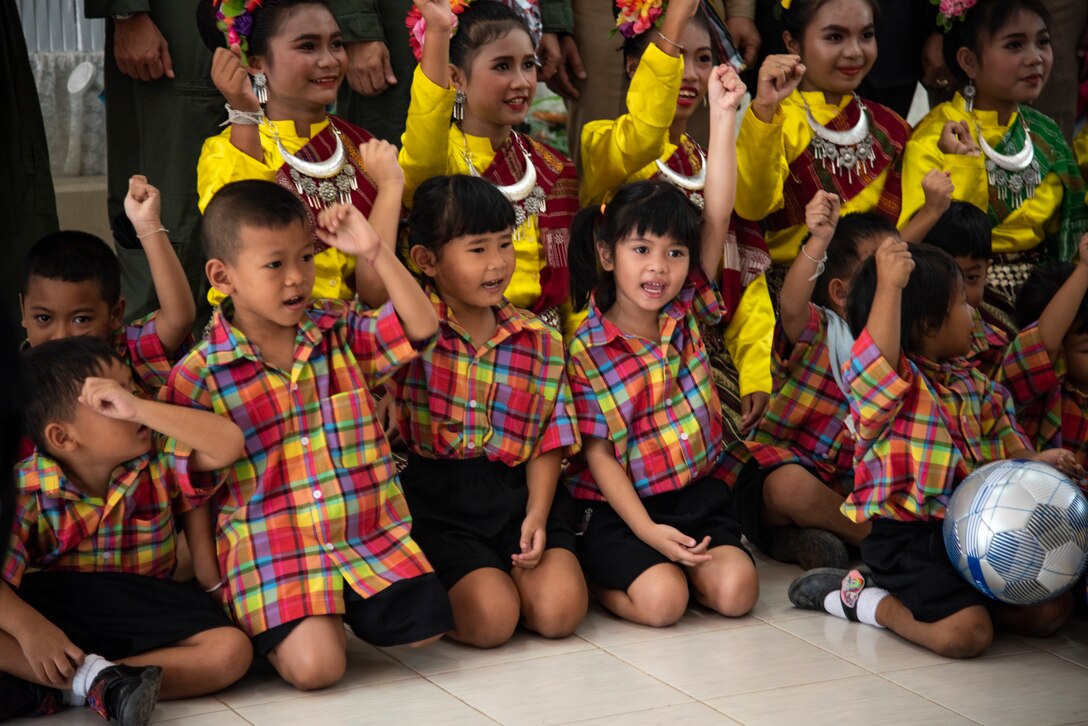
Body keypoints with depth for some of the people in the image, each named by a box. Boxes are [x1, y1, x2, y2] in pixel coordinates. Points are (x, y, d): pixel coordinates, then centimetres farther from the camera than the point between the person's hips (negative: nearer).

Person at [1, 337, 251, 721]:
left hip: (142, 613, 2)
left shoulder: (157, 461, -6)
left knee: (231, 651, -24)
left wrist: (140, 407, -30)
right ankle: (95, 676, -27)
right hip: (53, 612, -2)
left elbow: (228, 444, -22)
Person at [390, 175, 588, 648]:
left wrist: (537, 515, -7)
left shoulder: (539, 341, 7)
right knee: (491, 619, -21)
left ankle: (503, 570, 16)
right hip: (436, 500, -3)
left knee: (558, 610, -17)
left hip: (516, 492, 4)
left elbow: (549, 440, 8)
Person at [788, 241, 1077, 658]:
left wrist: (1035, 463, -5)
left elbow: (1006, 450, 16)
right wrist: (889, 287, -41)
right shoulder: (894, 382, -13)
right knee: (965, 634, -26)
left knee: (1052, 609, 3)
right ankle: (866, 600, 1)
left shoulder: (975, 387, 13)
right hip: (907, 540, -9)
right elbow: (876, 360, -38)